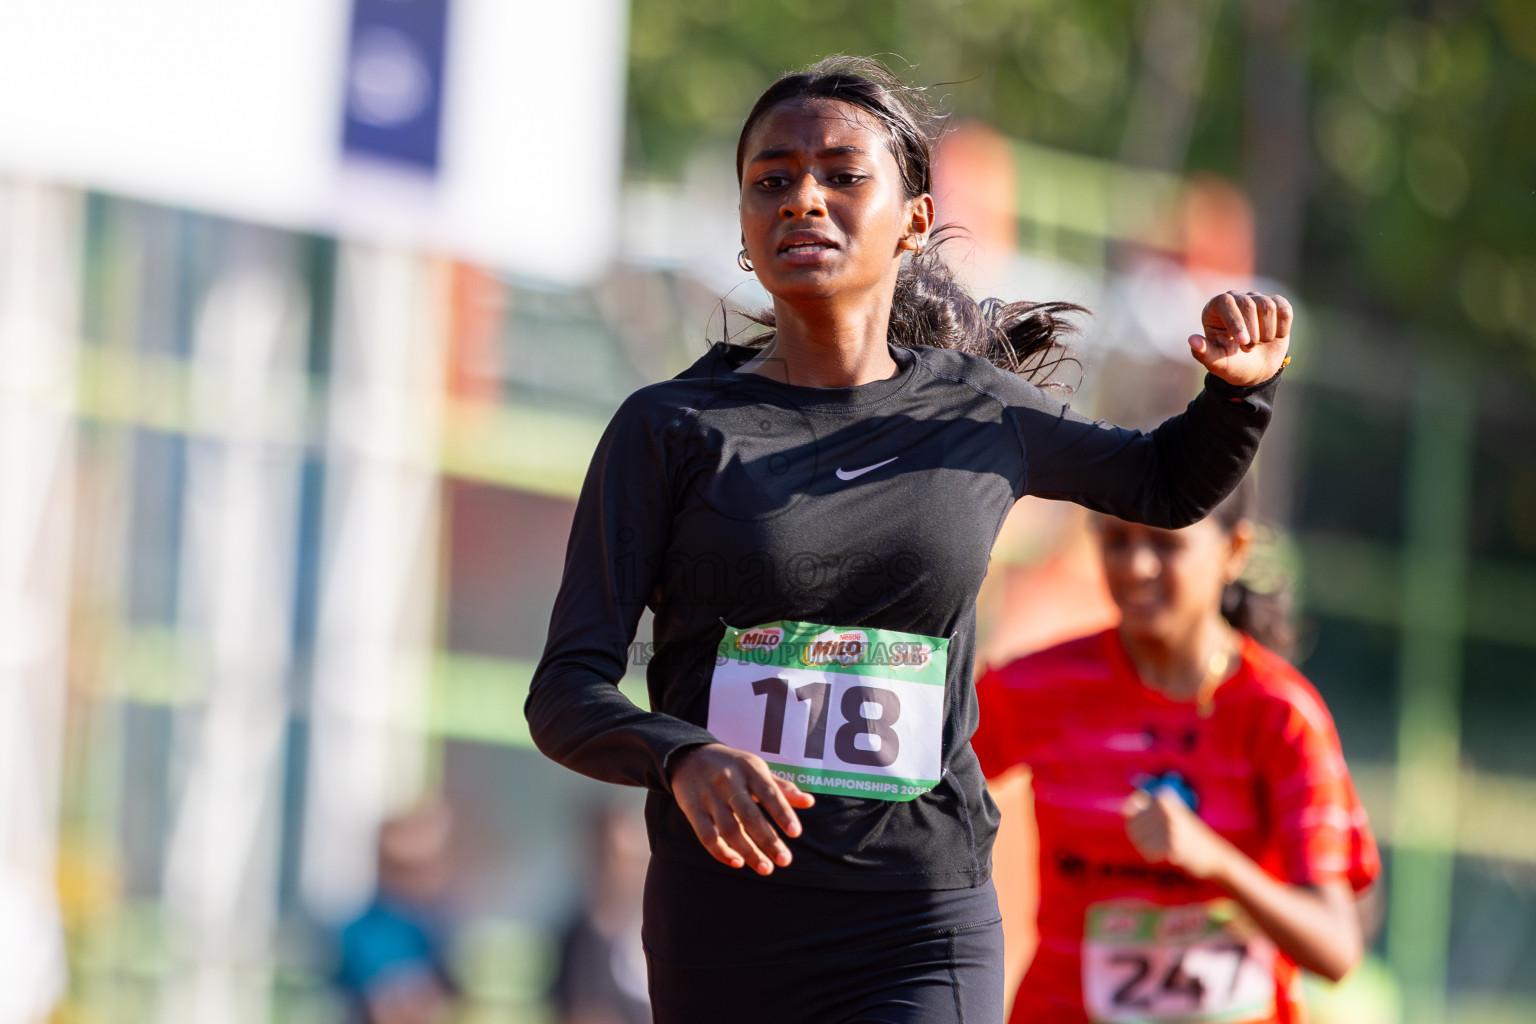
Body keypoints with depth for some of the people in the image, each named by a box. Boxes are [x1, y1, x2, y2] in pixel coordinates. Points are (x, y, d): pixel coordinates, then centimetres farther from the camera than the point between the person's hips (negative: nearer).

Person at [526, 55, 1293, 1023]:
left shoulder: (981, 415, 8)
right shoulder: (670, 428, 0)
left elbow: (1173, 484, 28)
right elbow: (567, 695, -6)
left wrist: (1243, 384, 6)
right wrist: (686, 758, -28)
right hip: (717, 938, 1)